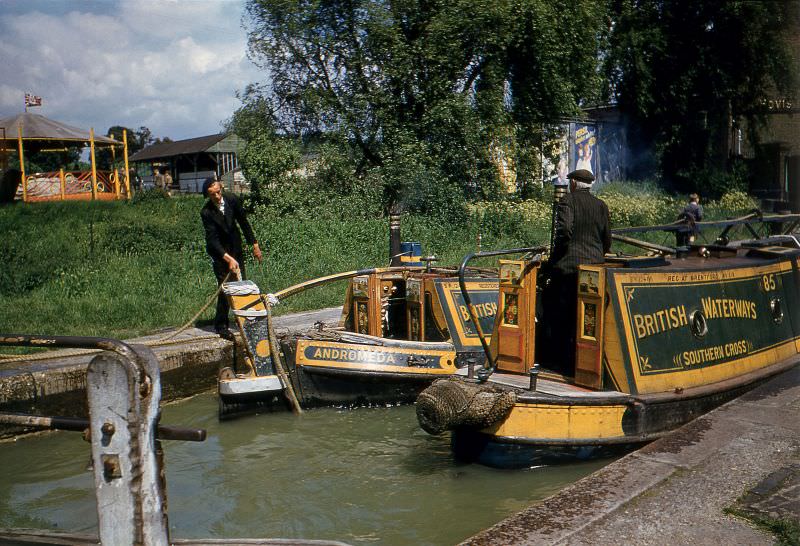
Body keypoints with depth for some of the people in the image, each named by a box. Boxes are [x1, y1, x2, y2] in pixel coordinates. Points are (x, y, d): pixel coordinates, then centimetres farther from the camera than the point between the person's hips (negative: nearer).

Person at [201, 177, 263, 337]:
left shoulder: (231, 199, -11)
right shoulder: (206, 212, -22)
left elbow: (243, 222, 2)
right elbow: (213, 240, -25)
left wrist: (254, 244, 4)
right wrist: (228, 259, -35)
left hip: (236, 248, 5)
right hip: (219, 252, -5)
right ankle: (221, 325, 5)